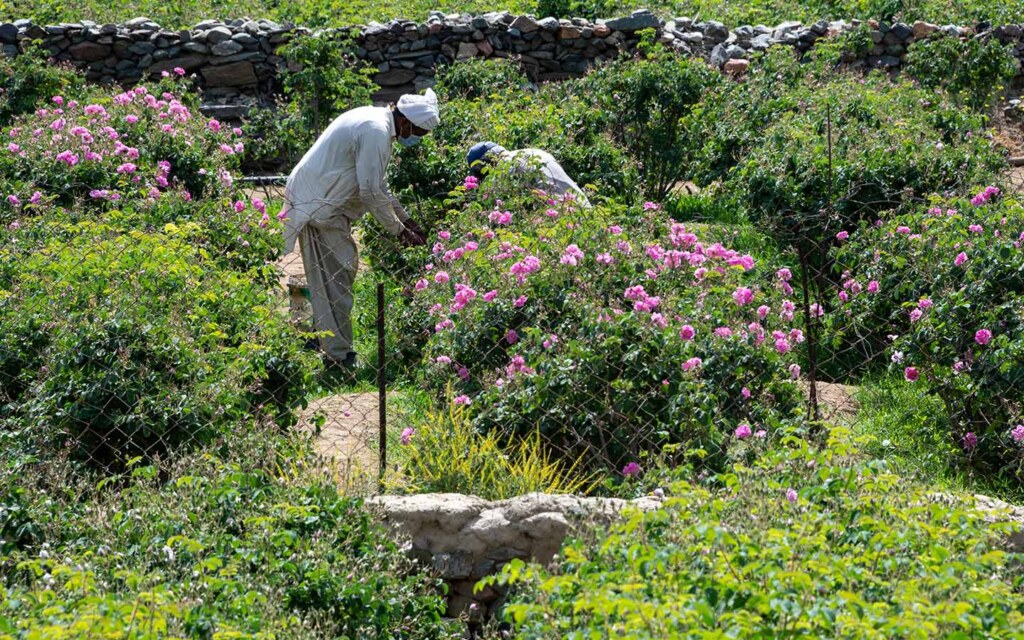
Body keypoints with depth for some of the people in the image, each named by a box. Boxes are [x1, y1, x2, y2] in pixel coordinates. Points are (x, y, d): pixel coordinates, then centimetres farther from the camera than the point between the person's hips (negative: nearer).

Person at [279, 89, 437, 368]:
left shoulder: (376, 121, 13)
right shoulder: (377, 131, -20)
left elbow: (379, 184, 21)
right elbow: (371, 192, -19)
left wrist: (406, 220, 19)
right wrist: (399, 230, -9)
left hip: (320, 199, 10)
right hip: (316, 204, -10)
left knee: (344, 268, 14)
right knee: (336, 281, -7)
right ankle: (340, 356, -3)